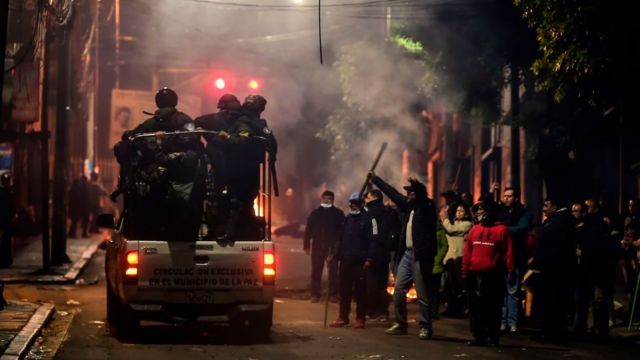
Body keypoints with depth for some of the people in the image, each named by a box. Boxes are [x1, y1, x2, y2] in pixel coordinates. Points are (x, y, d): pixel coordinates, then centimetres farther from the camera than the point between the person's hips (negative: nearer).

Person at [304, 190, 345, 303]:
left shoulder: (338, 213, 4)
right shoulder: (315, 213, 9)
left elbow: (343, 230, 2)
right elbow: (308, 230, 10)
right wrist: (307, 245, 4)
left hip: (333, 247, -2)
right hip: (317, 247, 2)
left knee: (333, 271, 1)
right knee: (316, 271, 2)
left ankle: (333, 294, 7)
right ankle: (315, 294, 7)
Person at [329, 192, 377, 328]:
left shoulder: (368, 219, -3)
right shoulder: (347, 219, 17)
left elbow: (373, 240, -9)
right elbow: (341, 239, 20)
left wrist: (369, 259, -16)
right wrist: (334, 254, 10)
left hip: (360, 261, -6)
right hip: (345, 260, 6)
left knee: (360, 290, -1)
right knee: (344, 290, 7)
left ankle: (360, 318, 5)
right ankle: (343, 317, 13)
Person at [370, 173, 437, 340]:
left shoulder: (427, 207, -6)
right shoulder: (408, 206, 13)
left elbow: (423, 197, -28)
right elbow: (392, 192, 21)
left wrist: (416, 185, -46)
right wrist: (374, 179, 28)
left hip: (421, 256, -7)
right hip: (406, 254, 7)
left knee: (423, 294, -2)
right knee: (398, 290, 8)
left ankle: (425, 327, 4)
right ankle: (400, 324, 17)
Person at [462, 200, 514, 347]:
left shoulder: (502, 230, -1)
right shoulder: (474, 229, 11)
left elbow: (508, 253, -5)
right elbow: (467, 251, 10)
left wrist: (511, 272, -8)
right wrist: (465, 271, 7)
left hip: (493, 275, -4)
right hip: (475, 274, 4)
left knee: (493, 307, 1)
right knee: (476, 307, 4)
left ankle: (493, 338, 8)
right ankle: (479, 336, 10)